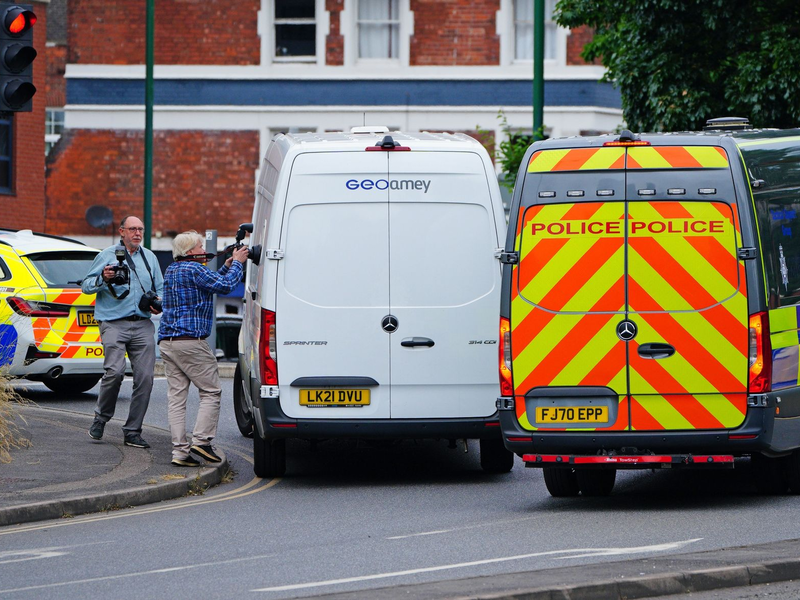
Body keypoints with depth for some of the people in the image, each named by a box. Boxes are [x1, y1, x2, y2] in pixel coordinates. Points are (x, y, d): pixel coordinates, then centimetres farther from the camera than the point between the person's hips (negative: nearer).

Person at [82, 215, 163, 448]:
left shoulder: (149, 258, 19)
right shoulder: (107, 255, 6)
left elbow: (160, 288, 26)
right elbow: (86, 286, 6)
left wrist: (158, 303, 5)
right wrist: (103, 279, -14)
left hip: (143, 325, 4)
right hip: (114, 323, -4)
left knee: (145, 377, -5)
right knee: (115, 371, -20)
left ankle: (133, 431, 3)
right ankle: (101, 416, 4)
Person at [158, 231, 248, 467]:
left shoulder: (172, 270, 20)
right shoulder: (193, 269, -9)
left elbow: (210, 282, 29)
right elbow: (225, 286, -12)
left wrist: (227, 266, 24)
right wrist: (237, 263, 2)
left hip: (167, 341, 9)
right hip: (191, 341, -9)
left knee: (176, 395, 3)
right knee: (211, 391, 1)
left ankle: (180, 450, -1)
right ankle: (201, 440, -7)